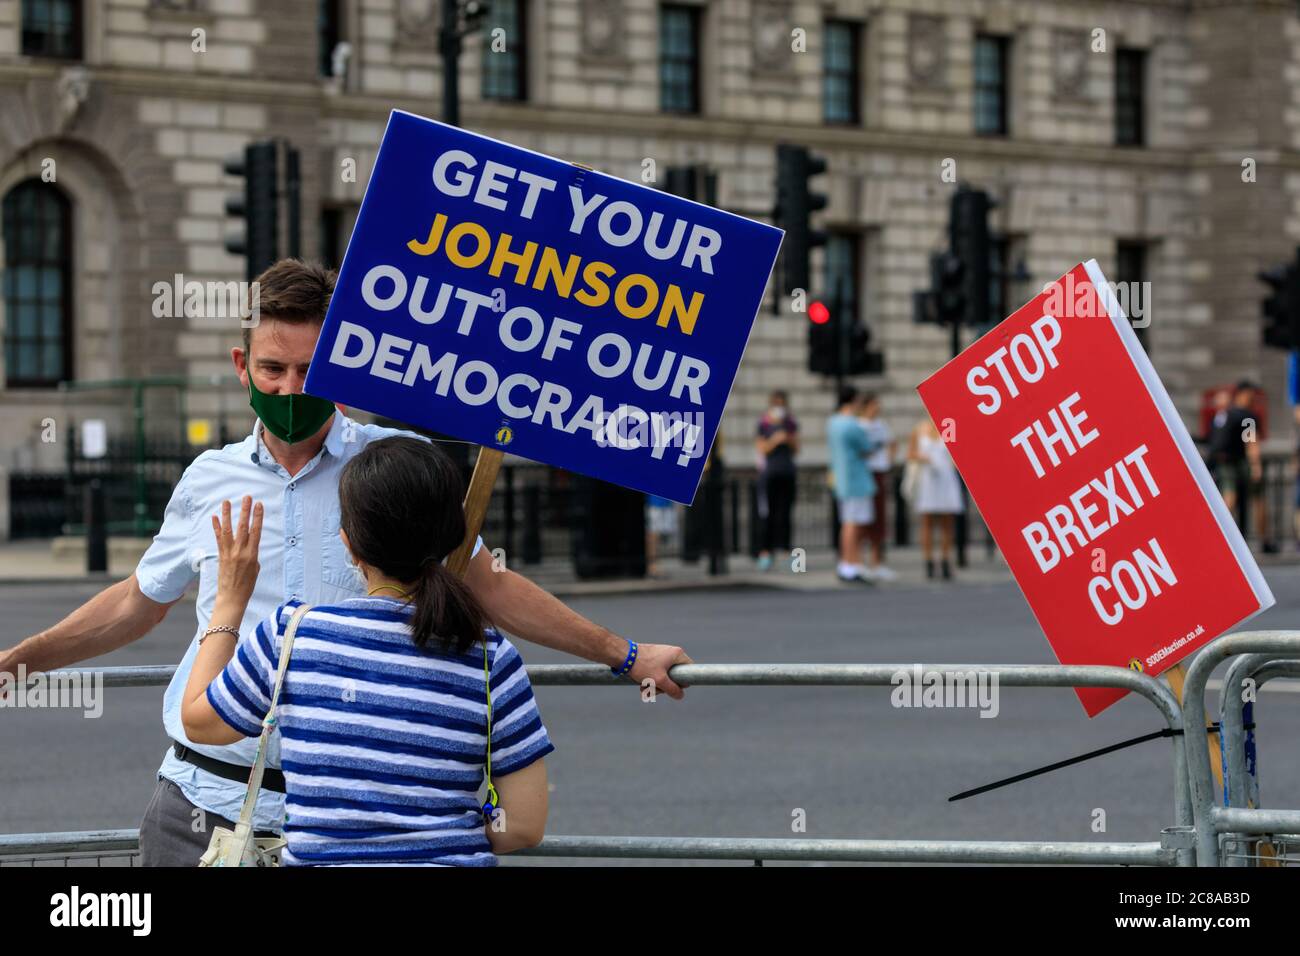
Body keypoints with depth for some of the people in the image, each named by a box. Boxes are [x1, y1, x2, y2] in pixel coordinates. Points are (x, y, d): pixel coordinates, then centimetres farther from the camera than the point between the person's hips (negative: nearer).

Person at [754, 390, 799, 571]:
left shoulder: (791, 423, 9)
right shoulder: (763, 424, -2)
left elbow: (796, 450, 11)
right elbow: (760, 449, -5)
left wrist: (790, 440, -8)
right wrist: (775, 440, -19)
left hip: (787, 473, 3)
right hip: (768, 473, -3)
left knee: (785, 514, 2)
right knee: (768, 514, -6)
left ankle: (785, 550, 4)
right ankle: (765, 552, -5)